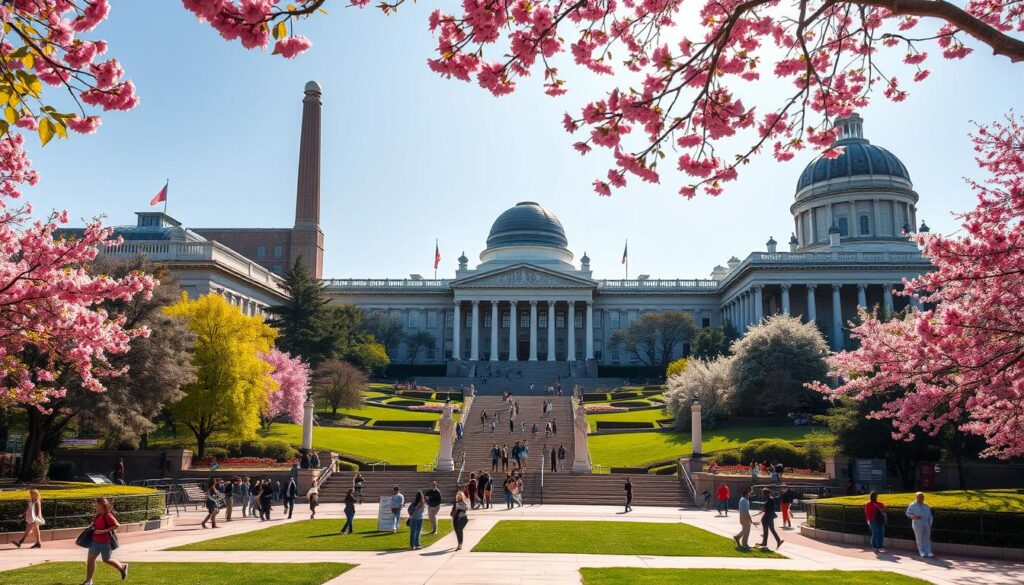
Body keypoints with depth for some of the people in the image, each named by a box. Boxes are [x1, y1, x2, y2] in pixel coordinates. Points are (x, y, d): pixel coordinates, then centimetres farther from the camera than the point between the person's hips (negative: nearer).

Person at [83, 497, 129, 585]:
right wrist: (93, 525, 3)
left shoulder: (107, 515, -21)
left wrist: (103, 531, -27)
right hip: (95, 541, 8)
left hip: (105, 542, -8)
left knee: (106, 560, 10)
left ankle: (122, 567, 34)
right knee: (90, 559, 3)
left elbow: (117, 525, -26)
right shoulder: (99, 515, 4)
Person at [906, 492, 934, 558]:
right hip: (917, 525, -4)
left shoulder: (926, 506, 17)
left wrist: (930, 524, 6)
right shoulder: (912, 506, 5)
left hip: (926, 524, 4)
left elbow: (930, 515, 16)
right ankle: (922, 553, 1)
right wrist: (913, 516, -13)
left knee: (927, 539, 1)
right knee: (920, 539, -3)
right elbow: (908, 513, 5)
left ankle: (929, 552, 0)